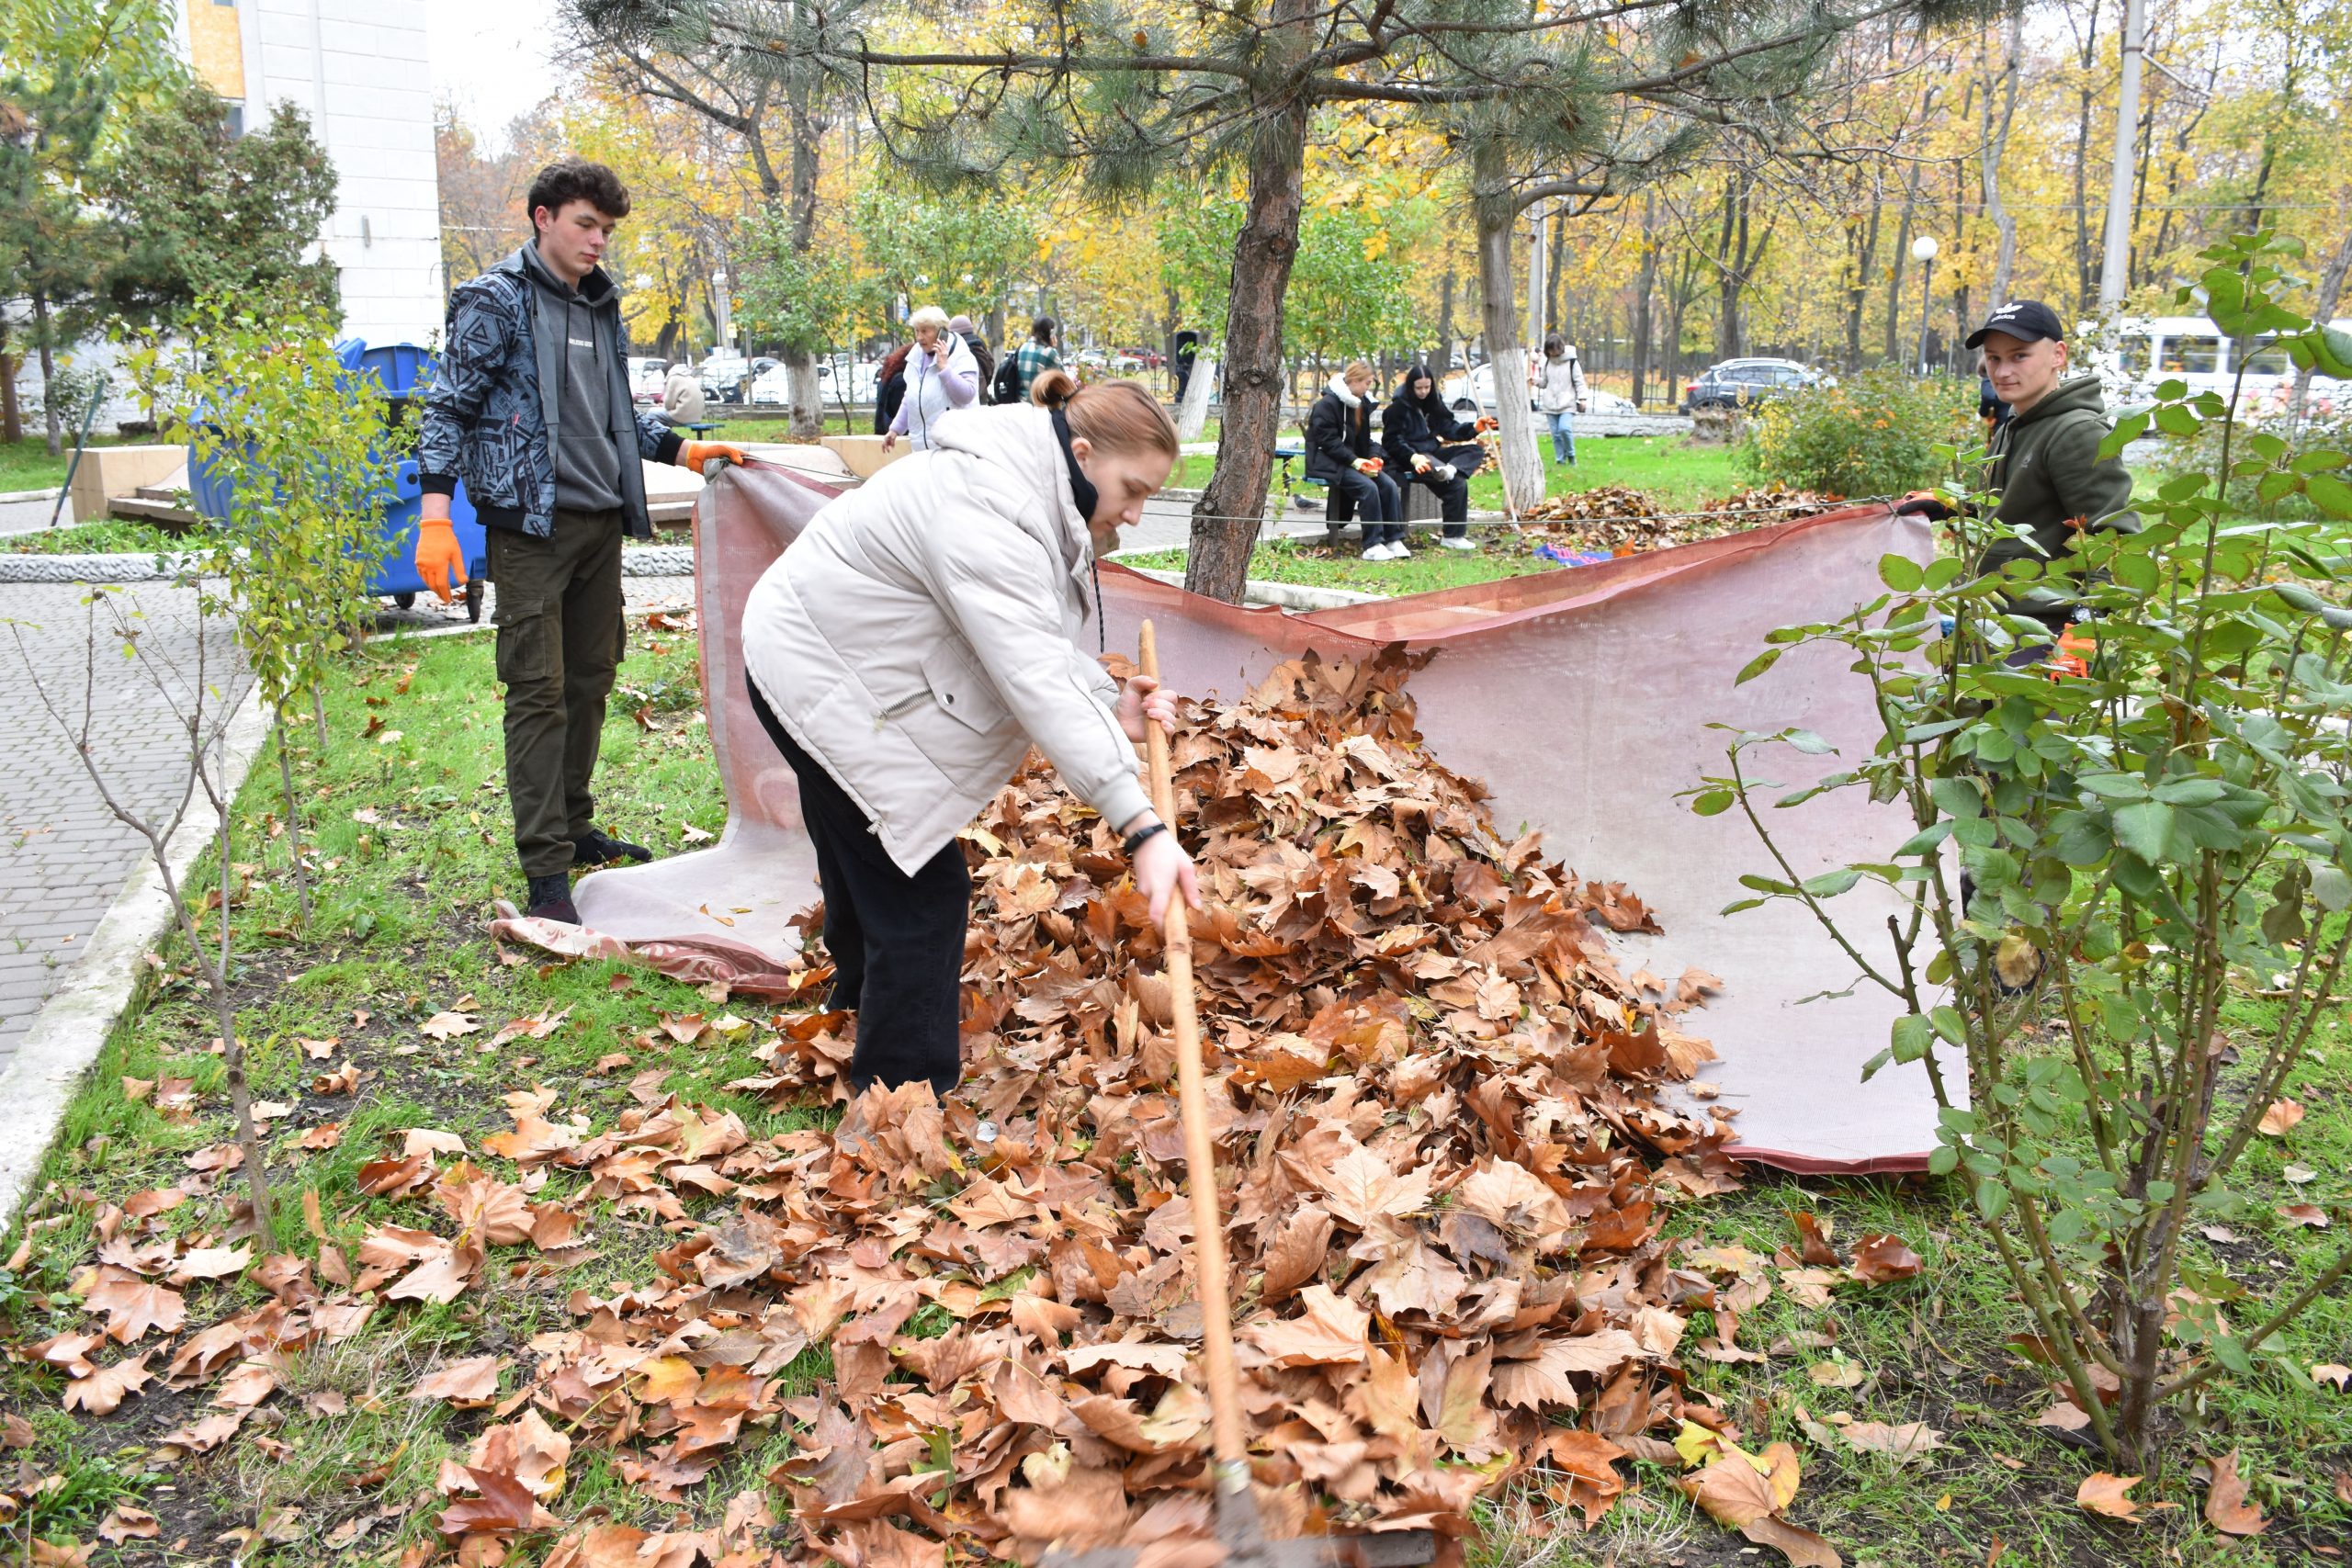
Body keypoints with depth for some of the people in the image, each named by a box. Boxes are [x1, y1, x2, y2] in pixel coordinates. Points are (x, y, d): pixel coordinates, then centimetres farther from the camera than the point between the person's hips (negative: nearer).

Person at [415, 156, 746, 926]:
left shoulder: (602, 307, 17)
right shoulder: (496, 300, -4)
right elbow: (450, 408, -8)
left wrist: (683, 449, 11)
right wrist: (435, 516, -18)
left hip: (600, 522, 7)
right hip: (532, 523, -7)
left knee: (591, 680, 13)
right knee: (539, 690, -7)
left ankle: (574, 827, 27)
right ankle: (546, 870, -4)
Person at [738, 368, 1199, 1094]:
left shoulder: (1035, 495, 0)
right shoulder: (983, 515, -34)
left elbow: (1041, 643, 1)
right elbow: (1036, 682, -41)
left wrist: (1110, 709, -19)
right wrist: (1139, 827, -46)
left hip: (835, 663, 11)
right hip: (822, 684, -11)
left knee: (866, 867, 29)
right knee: (921, 894, -8)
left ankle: (861, 1001, 52)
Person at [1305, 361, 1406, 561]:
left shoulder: (1362, 404, 14)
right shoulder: (1327, 404, -13)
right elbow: (1327, 440, -18)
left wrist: (1371, 458, 0)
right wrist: (1354, 461, -24)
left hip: (1353, 461, 8)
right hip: (1327, 463, -8)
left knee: (1389, 485, -14)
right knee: (1368, 487, -29)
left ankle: (1394, 540, -11)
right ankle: (1372, 546, -25)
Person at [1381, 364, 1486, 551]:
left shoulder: (1432, 403, 14)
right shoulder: (1399, 407, -9)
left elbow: (1449, 428, 11)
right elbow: (1393, 441, -14)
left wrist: (1473, 429, -7)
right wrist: (1414, 458, -30)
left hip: (1432, 453, 8)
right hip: (1409, 459, -8)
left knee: (1475, 450, -9)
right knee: (1457, 484, -26)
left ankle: (1450, 469, -35)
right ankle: (1453, 536, -23)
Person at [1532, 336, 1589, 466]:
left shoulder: (1571, 362, -2)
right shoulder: (1547, 363, 10)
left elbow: (1579, 382, -1)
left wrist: (1582, 398, -11)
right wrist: (1536, 381, -5)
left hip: (1567, 403, -4)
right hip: (1550, 404, 4)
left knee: (1564, 428, -21)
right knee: (1555, 434, 3)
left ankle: (1571, 455, 0)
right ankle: (1560, 460, 12)